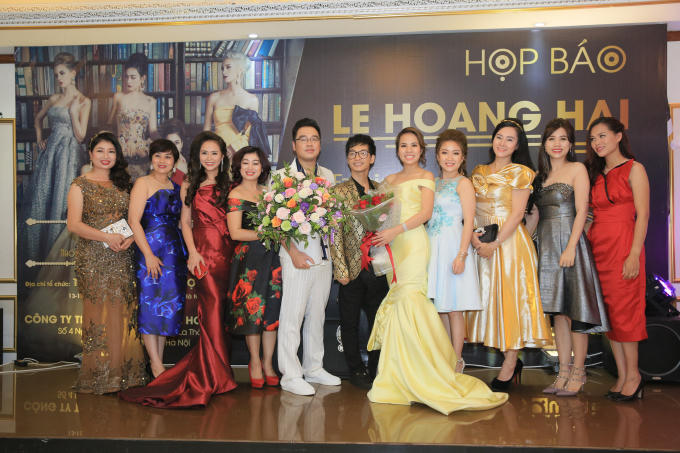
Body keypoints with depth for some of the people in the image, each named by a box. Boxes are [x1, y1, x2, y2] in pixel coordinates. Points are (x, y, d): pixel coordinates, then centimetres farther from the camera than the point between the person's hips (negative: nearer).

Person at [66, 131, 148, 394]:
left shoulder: (122, 184, 16)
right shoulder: (80, 185, 2)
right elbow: (73, 224, -8)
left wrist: (130, 238, -6)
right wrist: (106, 237, -19)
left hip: (122, 258, 4)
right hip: (93, 258, -4)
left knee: (124, 313, 2)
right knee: (99, 314, -3)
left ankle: (124, 373, 10)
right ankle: (99, 376, 6)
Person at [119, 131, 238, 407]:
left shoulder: (230, 185, 13)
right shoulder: (189, 185, 10)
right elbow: (185, 221, 8)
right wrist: (192, 251, -4)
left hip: (227, 250, 2)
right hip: (203, 249, -2)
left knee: (219, 309, 2)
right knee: (213, 306, -9)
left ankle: (210, 374, 16)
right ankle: (216, 377, 0)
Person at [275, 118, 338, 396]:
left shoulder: (328, 176, 13)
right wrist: (293, 252, -15)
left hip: (324, 254, 5)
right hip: (297, 254, -5)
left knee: (317, 313, 12)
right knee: (292, 315, -3)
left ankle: (314, 368, 24)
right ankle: (290, 375, 5)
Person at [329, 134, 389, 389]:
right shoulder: (339, 192, -2)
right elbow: (335, 234, -7)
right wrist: (341, 270, -12)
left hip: (378, 268, 4)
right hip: (353, 268, -3)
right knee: (350, 323, 7)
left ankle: (376, 371, 25)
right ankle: (356, 371, 22)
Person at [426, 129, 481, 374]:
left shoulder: (463, 183, -4)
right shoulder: (435, 183, 16)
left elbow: (468, 221, -11)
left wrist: (462, 254, -18)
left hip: (453, 246, -7)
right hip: (433, 247, 7)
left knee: (453, 308, -2)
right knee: (440, 309, 12)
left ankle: (457, 361, 8)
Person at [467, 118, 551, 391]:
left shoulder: (520, 173, -1)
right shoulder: (479, 172, 14)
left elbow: (517, 214, -9)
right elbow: (472, 209, 12)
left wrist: (494, 244, -14)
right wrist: (474, 235, -6)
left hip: (509, 242, -5)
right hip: (482, 243, 5)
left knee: (510, 296, -4)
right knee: (488, 296, 5)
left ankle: (508, 368, 3)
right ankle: (513, 361, 19)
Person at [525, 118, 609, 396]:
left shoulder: (577, 169, -1)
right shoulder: (540, 174, 15)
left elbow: (581, 211, -9)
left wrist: (571, 247, -17)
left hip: (569, 241, -5)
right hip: (547, 246, 6)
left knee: (574, 308, -3)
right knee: (557, 310, 7)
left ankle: (578, 373, 6)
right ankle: (564, 372, 13)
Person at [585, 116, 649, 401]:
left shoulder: (634, 169, -2)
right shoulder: (596, 173, 17)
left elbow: (642, 215, -9)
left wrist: (634, 254, -17)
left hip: (622, 244, -6)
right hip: (596, 246, 6)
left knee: (623, 309, -5)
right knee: (608, 311, 6)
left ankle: (633, 375, 7)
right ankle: (622, 377, 13)